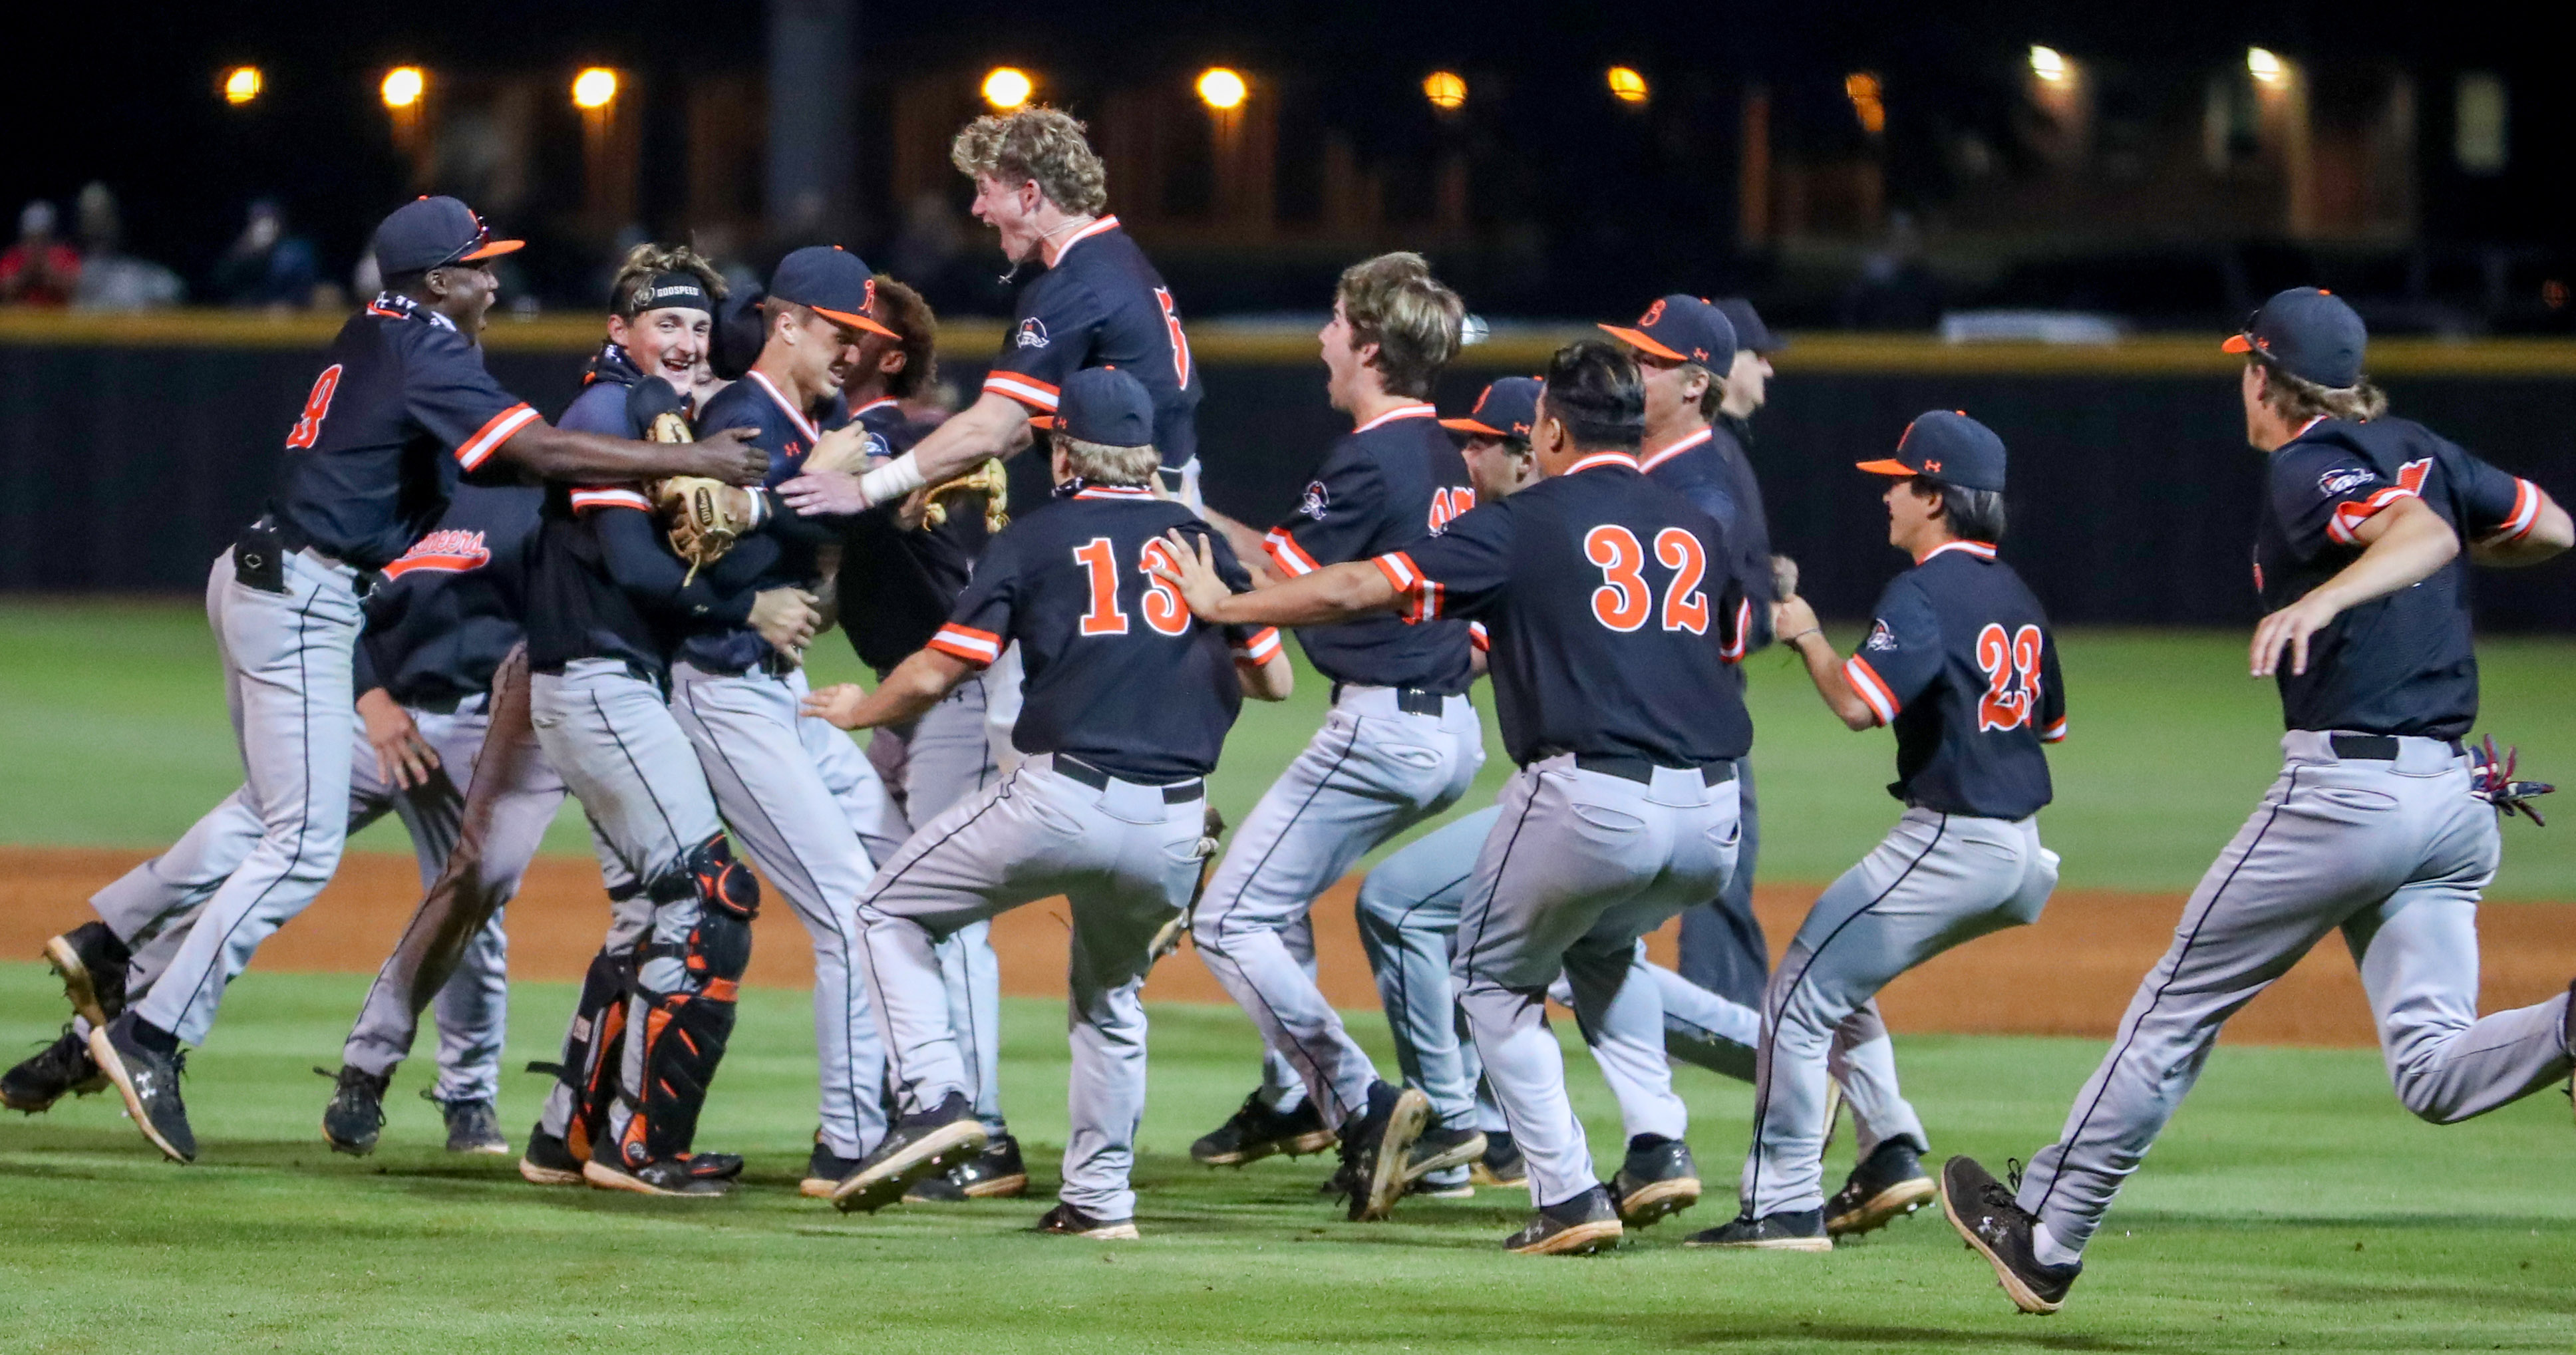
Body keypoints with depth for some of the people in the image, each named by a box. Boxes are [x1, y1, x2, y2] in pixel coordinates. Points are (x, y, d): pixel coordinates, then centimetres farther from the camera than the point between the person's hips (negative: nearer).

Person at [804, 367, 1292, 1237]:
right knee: (1111, 992, 27)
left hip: (1061, 797, -4)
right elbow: (1275, 680, 17)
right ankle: (1100, 1198, 21)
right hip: (1174, 823, 4)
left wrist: (857, 711, 21)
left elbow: (934, 677, 1)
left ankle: (934, 1099, -5)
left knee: (892, 911, 13)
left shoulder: (1037, 539, 4)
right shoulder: (1201, 539, 13)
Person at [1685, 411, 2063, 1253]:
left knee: (1802, 994, -5)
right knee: (1834, 981, 24)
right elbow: (2052, 722, 21)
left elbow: (1860, 703, -25)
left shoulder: (1925, 593, -14)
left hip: (1949, 842, -9)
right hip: (2018, 849, 9)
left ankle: (1784, 1206, -8)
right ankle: (1893, 1156, 15)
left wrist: (1807, 637, -9)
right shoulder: (2017, 597, 14)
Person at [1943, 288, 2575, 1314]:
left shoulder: (2305, 469, -7)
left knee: (2179, 1004, 8)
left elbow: (2422, 530, -25)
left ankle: (2046, 1236, 17)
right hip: (2460, 796, 7)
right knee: (2433, 1070, -1)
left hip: (2344, 785, -7)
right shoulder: (2422, 451, 16)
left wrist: (2327, 594, -41)